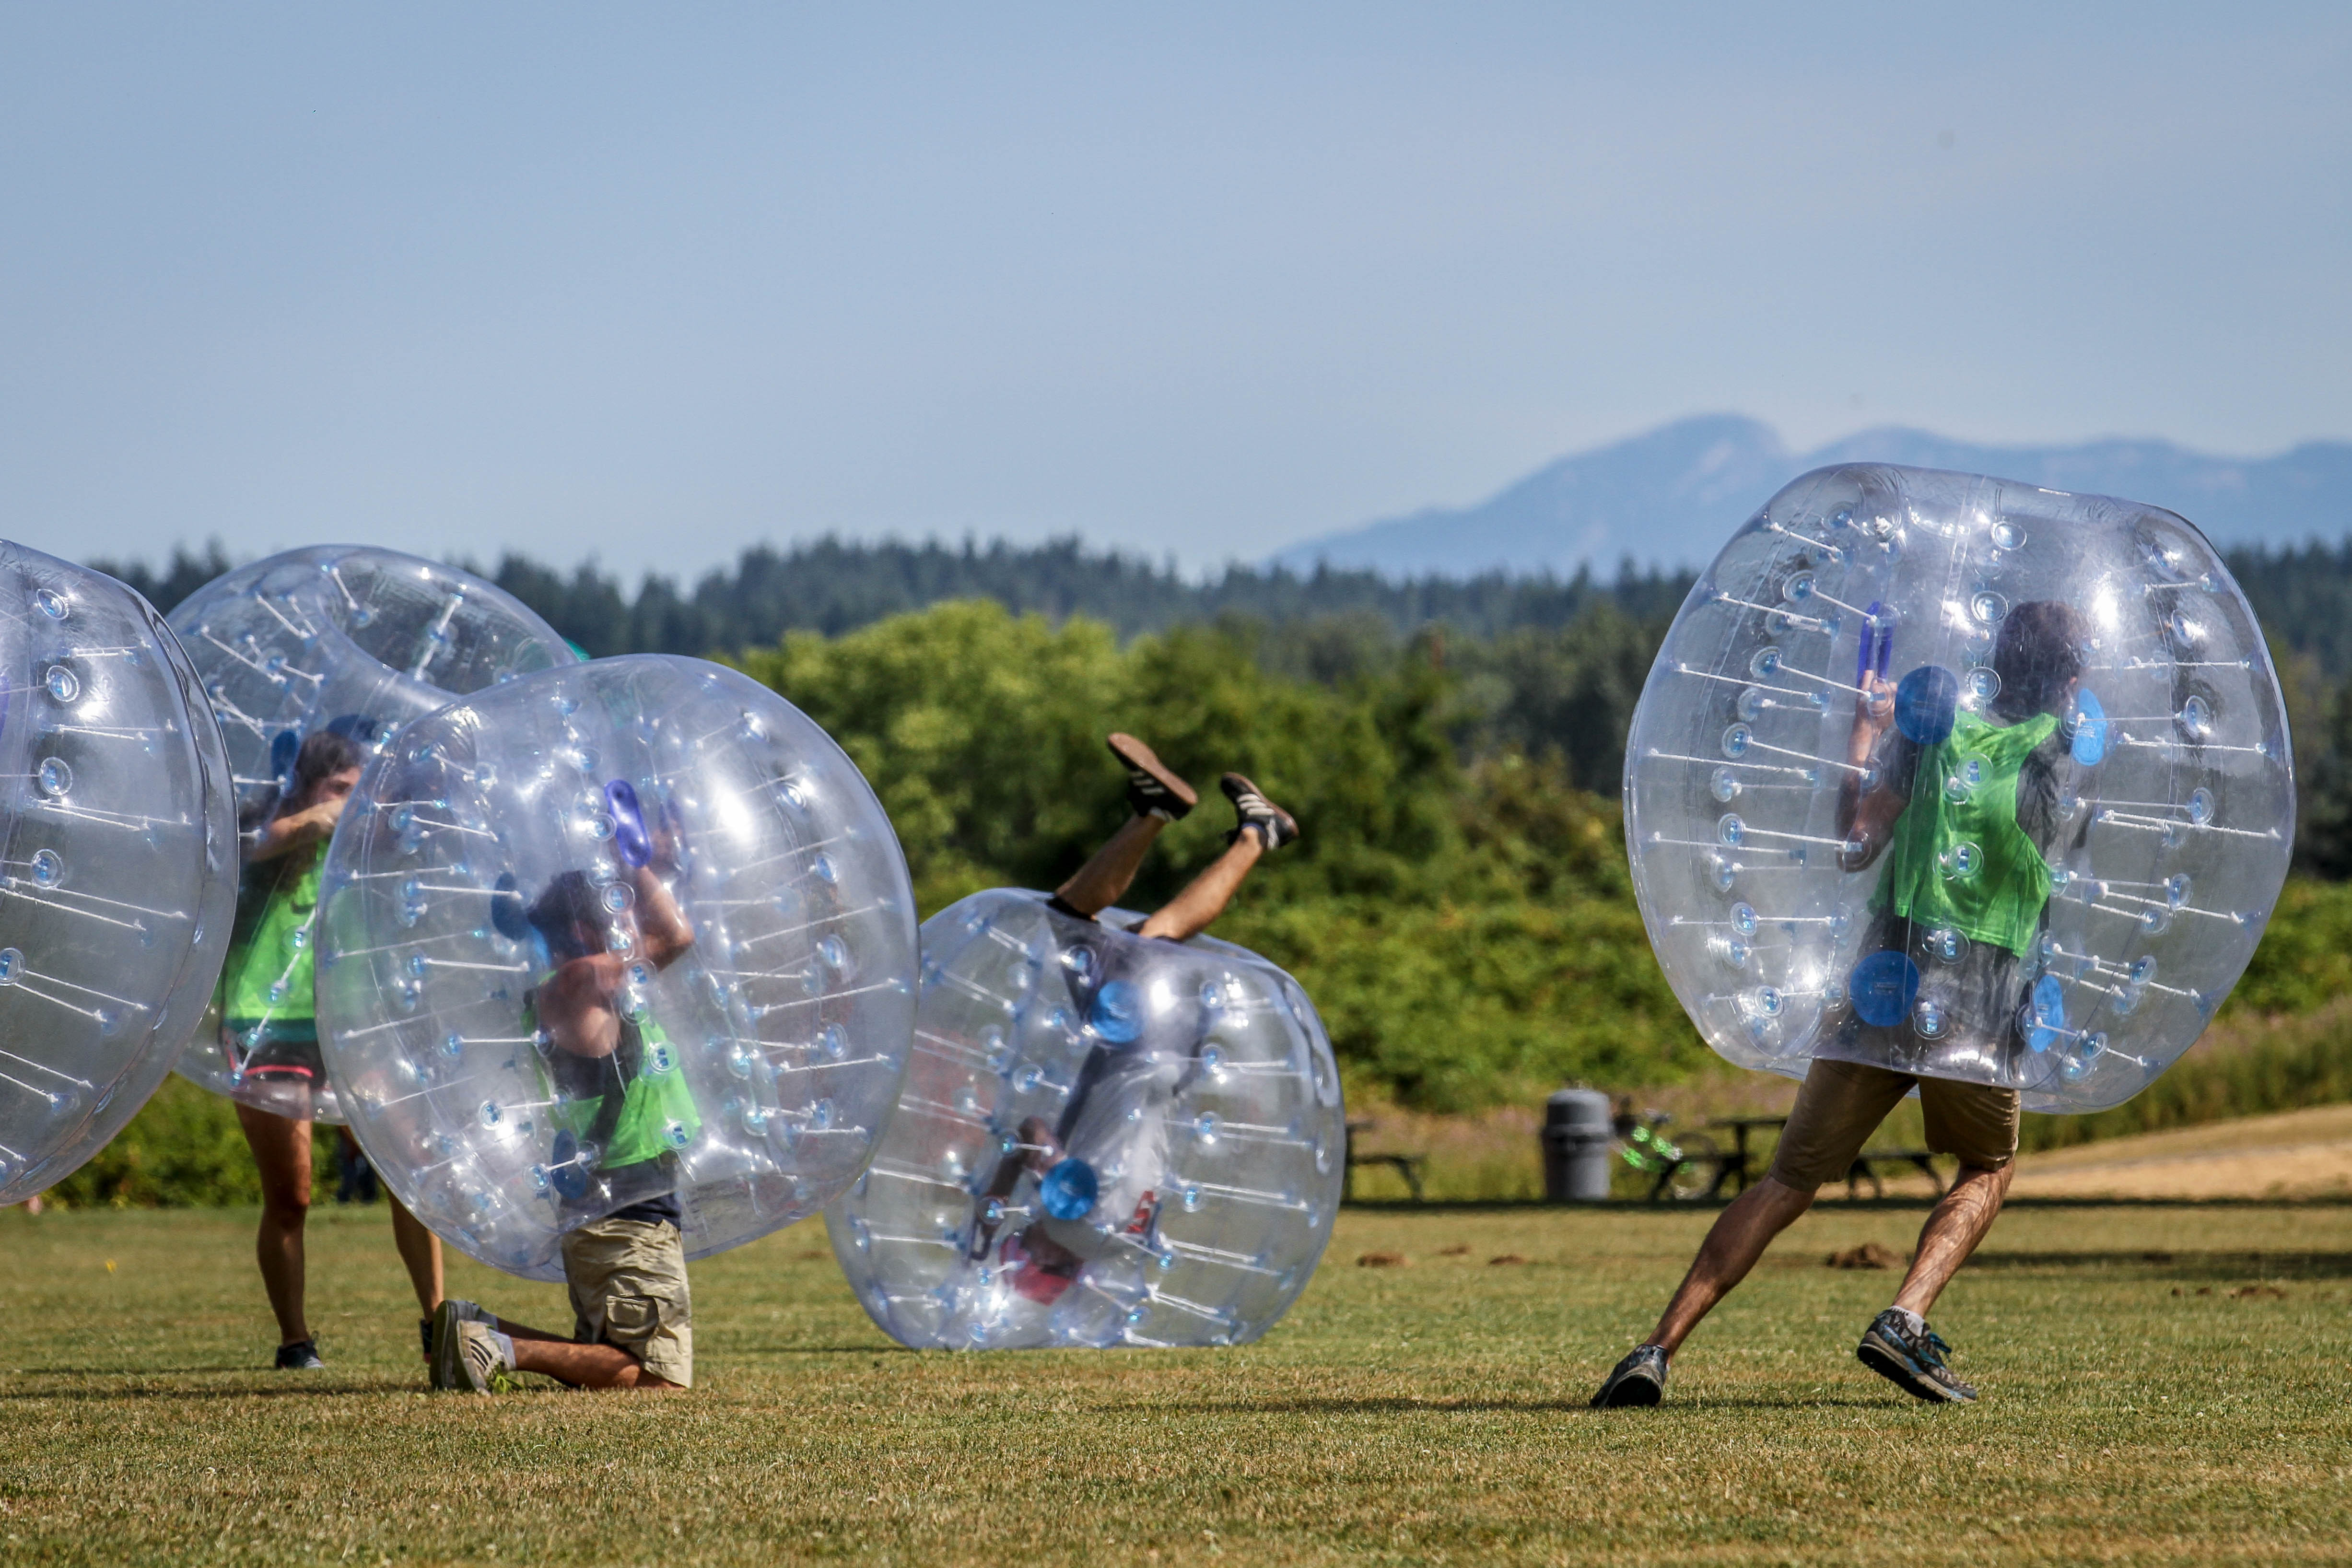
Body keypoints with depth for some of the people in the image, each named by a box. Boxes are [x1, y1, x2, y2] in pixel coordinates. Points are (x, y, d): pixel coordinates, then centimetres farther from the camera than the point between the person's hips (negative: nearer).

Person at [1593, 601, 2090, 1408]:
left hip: (1884, 986, 2)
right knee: (1988, 1171, 23)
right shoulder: (2066, 753, 3)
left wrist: (1865, 732, 20)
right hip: (1978, 1008, -2)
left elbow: (1857, 845, 7)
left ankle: (1660, 1349, -4)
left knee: (1790, 1181, 7)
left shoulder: (1934, 729, 7)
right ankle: (1904, 1322, -2)